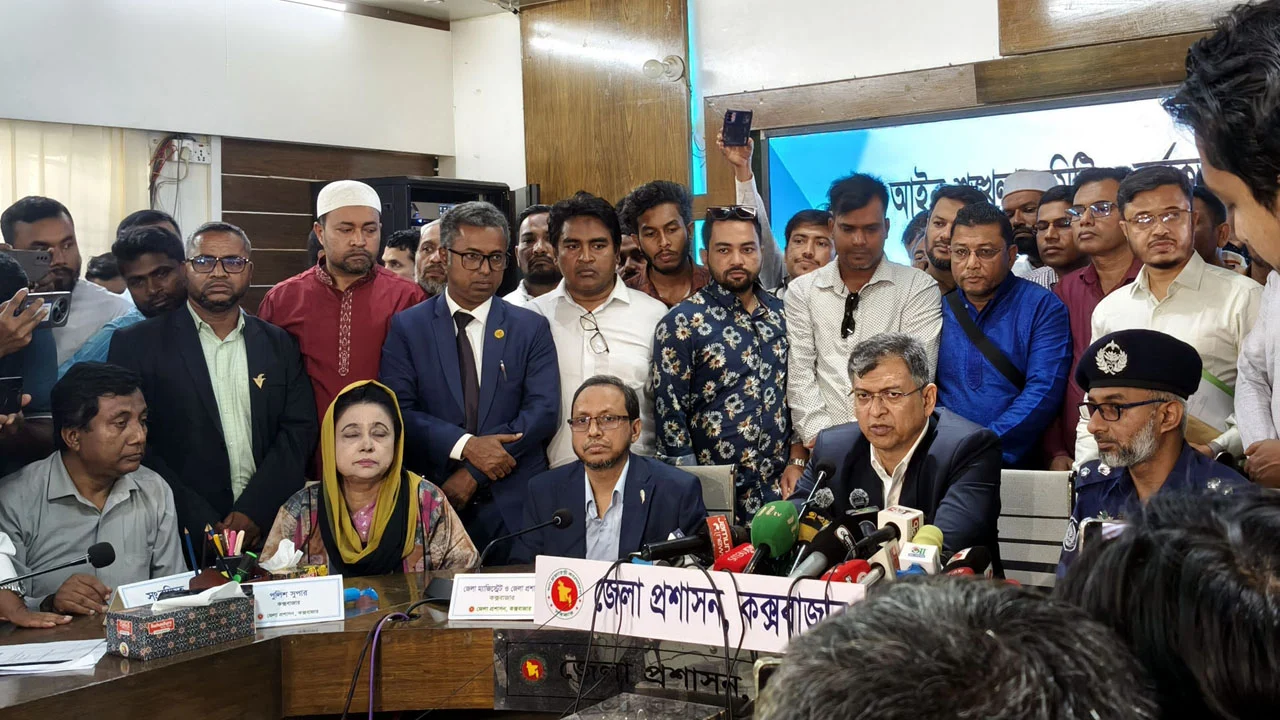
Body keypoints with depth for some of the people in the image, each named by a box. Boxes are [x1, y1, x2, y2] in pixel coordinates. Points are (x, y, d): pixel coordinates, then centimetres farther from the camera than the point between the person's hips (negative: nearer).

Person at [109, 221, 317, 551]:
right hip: (183, 536, -2)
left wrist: (254, 511, -8)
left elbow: (300, 429, 5)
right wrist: (203, 523, -12)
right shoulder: (137, 344, 3)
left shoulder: (279, 344, 12)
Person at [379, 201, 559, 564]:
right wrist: (465, 446, -19)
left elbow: (544, 411, -3)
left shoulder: (532, 328, 7)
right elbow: (398, 411, -5)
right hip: (430, 503, -1)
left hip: (515, 507, 1)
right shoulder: (406, 327, 5)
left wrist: (475, 474, -11)